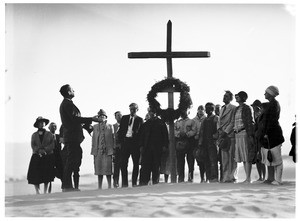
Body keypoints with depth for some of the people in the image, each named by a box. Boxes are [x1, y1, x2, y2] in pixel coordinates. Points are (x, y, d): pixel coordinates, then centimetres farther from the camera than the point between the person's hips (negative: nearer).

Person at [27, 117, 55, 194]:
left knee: (47, 175, -6)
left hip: (48, 156, -1)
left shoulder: (49, 134, 10)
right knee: (35, 175, -10)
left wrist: (45, 150, -13)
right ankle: (37, 192, -5)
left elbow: (52, 145, 1)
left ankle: (45, 192, -1)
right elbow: (32, 145, 5)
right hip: (37, 156, 1)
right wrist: (39, 150, -13)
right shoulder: (34, 135, 13)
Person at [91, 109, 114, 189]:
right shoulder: (95, 127, 13)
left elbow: (113, 138, 6)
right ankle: (99, 187, 10)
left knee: (108, 169, -6)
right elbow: (93, 139, 13)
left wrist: (112, 149, 0)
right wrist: (93, 151, 6)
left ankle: (109, 186, 0)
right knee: (99, 169, 4)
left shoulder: (110, 126, 8)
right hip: (98, 151, 2)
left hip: (107, 151, -2)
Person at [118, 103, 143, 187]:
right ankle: (124, 183, 6)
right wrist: (121, 140, 0)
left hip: (135, 142, -2)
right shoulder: (124, 118, 12)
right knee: (123, 163, 0)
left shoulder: (139, 120, 5)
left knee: (136, 163, 2)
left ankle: (134, 183, 10)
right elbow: (120, 130, 11)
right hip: (125, 141, 2)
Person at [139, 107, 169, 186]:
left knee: (156, 166, 1)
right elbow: (142, 135, 14)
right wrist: (141, 146, 2)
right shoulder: (145, 124, 15)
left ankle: (155, 181, 7)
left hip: (157, 148, -2)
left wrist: (165, 146, -5)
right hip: (147, 148, 2)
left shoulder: (161, 123, 7)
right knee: (145, 166, -5)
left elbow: (165, 135, 3)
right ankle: (143, 182, -6)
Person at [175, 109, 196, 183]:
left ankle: (190, 177, -3)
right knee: (180, 161, -4)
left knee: (190, 160, -6)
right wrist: (179, 133, -9)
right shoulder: (177, 122, 22)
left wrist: (186, 134, -15)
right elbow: (174, 131, 11)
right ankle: (181, 177, -3)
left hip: (189, 142, -2)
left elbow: (194, 131, 0)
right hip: (179, 143, 2)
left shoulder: (191, 122, 13)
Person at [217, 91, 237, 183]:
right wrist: (219, 129, 3)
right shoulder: (222, 108, 22)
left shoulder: (233, 108, -2)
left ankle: (231, 177, -4)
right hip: (222, 135, 7)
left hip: (230, 135, -7)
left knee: (231, 157, -6)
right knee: (224, 157, 5)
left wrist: (225, 132, -14)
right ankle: (225, 176, 7)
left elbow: (233, 122, -8)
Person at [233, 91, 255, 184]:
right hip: (238, 134, 8)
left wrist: (250, 135, -16)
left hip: (244, 133, -8)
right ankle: (247, 178, 11)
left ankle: (248, 178, -9)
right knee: (243, 158, 7)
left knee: (247, 157, -8)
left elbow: (250, 122, -10)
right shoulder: (237, 109, 17)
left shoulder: (246, 108, -5)